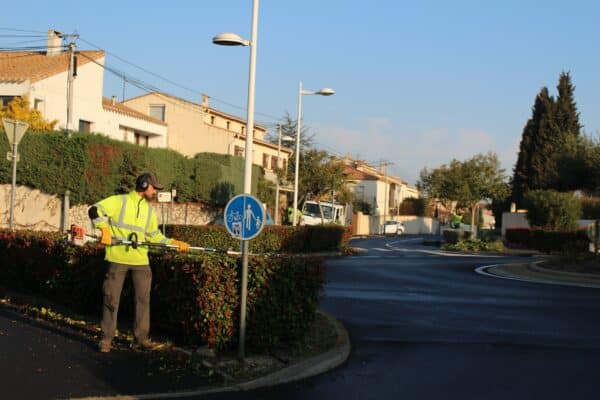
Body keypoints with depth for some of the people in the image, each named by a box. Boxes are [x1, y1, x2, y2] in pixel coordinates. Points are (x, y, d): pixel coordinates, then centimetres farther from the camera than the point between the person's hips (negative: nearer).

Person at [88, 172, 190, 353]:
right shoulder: (119, 201, -3)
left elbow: (155, 236, 18)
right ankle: (106, 338, 11)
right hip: (117, 258, -5)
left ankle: (141, 336, 15)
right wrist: (105, 229, -25)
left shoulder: (149, 209, 15)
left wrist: (174, 243, 7)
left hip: (140, 261, 5)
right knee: (111, 298, 2)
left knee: (143, 298, 5)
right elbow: (95, 210, -12)